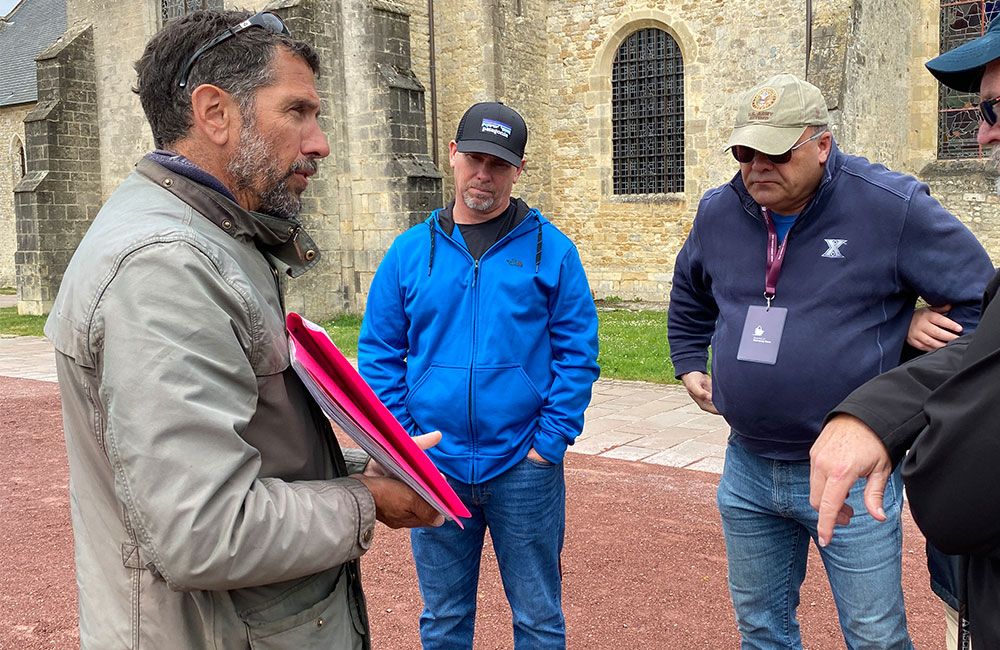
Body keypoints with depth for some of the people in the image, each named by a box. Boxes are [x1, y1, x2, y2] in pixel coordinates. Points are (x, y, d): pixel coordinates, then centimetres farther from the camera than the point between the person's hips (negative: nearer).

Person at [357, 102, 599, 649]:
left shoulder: (551, 249, -2)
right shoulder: (410, 251, 3)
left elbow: (577, 352, -3)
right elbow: (379, 354, 5)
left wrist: (550, 441, -10)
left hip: (524, 466, -1)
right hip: (433, 465, 2)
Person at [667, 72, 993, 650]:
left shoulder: (892, 206, -14)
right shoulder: (718, 212, 2)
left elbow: (979, 296, -7)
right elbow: (689, 298, 22)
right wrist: (689, 366, 16)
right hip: (748, 468, 5)